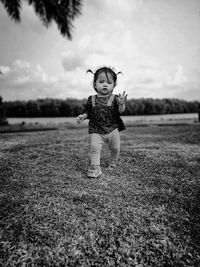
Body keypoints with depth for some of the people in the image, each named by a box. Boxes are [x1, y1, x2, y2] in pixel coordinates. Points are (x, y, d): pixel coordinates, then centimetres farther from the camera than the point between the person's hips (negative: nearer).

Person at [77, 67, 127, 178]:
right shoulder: (92, 99, 2)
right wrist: (82, 116, -9)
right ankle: (95, 167, -1)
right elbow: (88, 112, 10)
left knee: (115, 148, 13)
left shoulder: (115, 98, -5)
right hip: (96, 131, 0)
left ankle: (113, 162, 39)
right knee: (94, 148, -12)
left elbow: (120, 111, -16)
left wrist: (122, 103, -36)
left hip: (113, 129, 0)